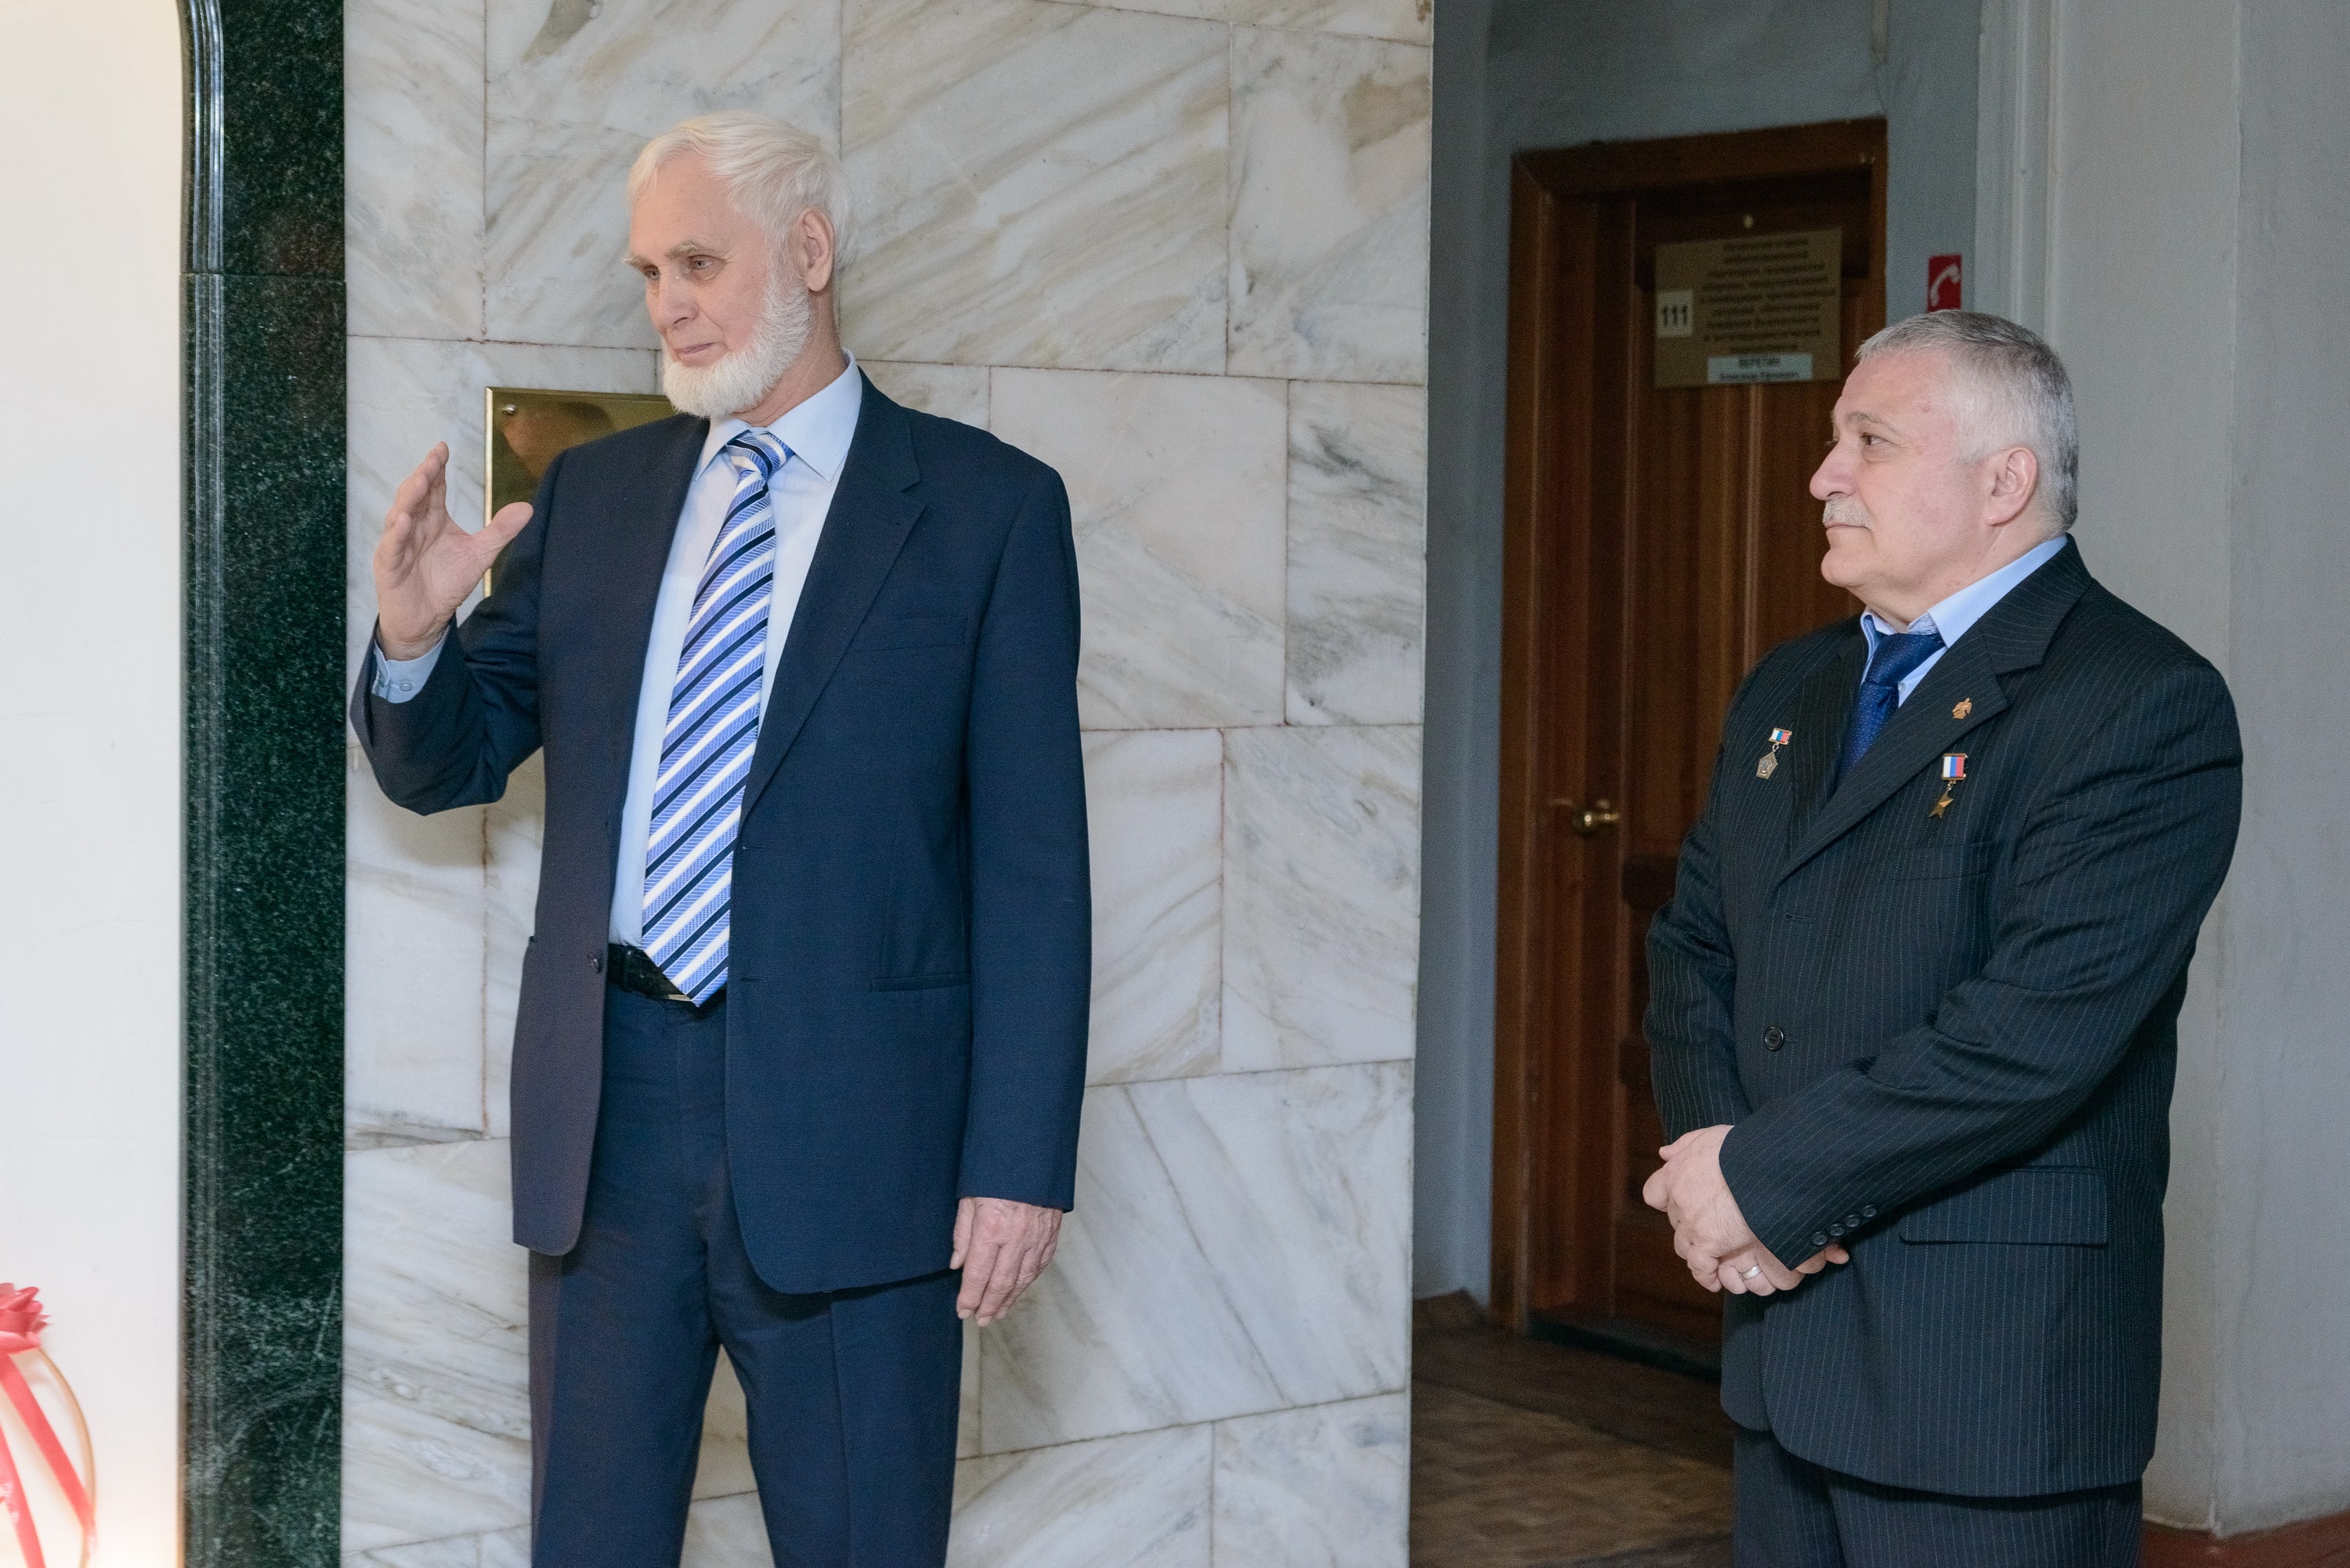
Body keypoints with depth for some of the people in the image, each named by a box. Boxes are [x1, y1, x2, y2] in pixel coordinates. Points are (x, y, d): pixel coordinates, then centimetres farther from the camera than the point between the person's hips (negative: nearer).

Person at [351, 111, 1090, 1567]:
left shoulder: (987, 507, -1)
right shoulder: (591, 494, 11)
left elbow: (1033, 858, -5)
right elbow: (447, 762, 15)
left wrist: (1020, 1162, -10)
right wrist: (414, 640, -8)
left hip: (847, 1119, -4)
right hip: (606, 1111, 4)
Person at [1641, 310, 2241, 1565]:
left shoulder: (2145, 706, -12)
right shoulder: (1791, 691, 15)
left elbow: (2039, 1025, -22)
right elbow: (1692, 942, 13)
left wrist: (1768, 1178, -17)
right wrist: (1712, 1156, -7)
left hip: (1991, 1368, -7)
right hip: (1781, 1340, 7)